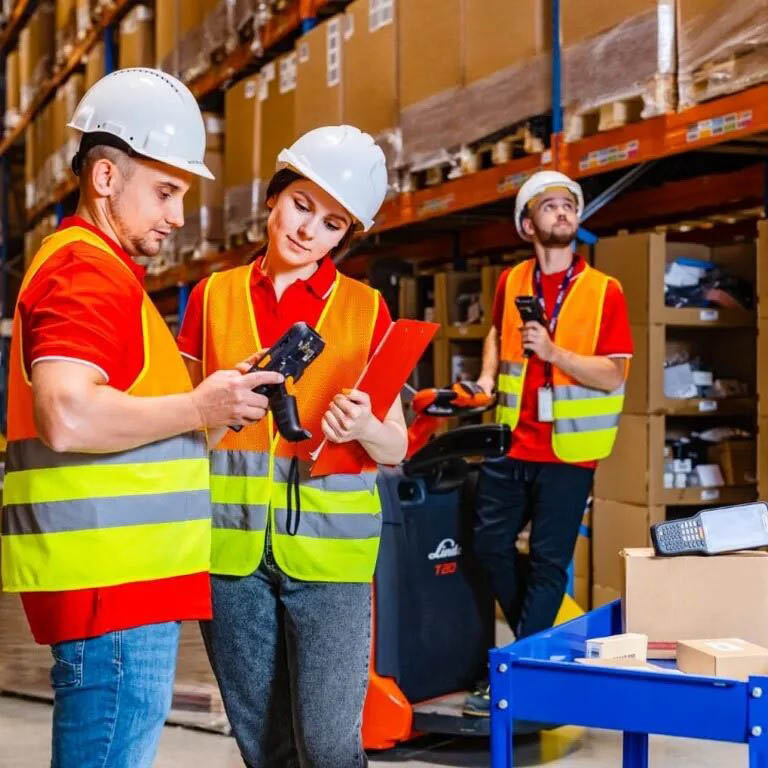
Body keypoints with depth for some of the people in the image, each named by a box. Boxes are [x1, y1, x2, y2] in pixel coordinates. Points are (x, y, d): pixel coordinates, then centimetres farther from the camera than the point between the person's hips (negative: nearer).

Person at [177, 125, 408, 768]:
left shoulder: (365, 309, 2)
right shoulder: (214, 296, 7)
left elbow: (396, 447, 3)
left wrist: (364, 428, -18)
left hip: (327, 545, -2)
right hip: (229, 544, 2)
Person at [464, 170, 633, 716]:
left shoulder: (604, 292, -7)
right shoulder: (512, 283, 6)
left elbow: (613, 375, -12)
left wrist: (552, 351, -24)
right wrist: (488, 376, 10)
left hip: (567, 449, -4)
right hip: (512, 441, 5)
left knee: (548, 561, 0)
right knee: (491, 543, 8)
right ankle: (543, 634, 30)